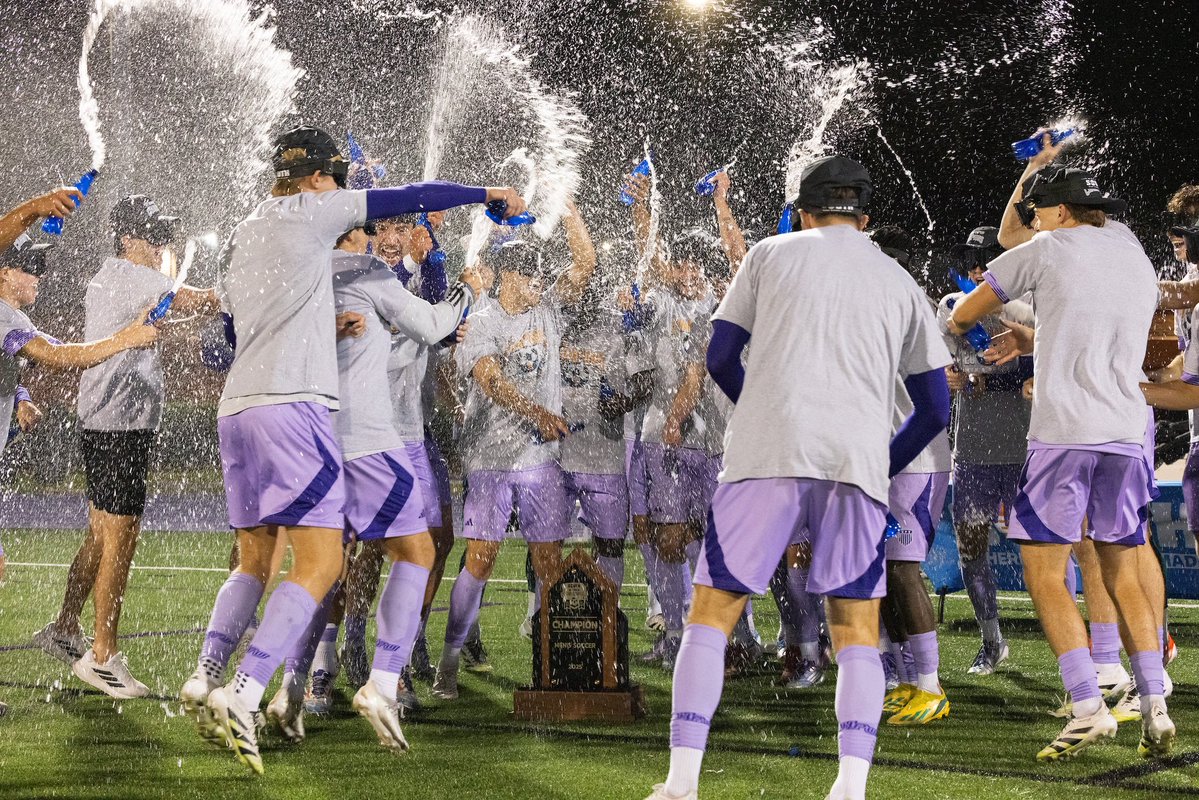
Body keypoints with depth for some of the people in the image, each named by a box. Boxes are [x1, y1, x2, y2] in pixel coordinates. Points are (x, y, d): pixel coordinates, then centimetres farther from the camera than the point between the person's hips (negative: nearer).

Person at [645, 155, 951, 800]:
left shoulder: (770, 255, 15)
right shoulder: (900, 284, 20)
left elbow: (720, 359, 13)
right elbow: (935, 408, 17)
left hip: (765, 455, -1)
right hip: (858, 463, 2)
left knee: (712, 614, 5)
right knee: (856, 632, 8)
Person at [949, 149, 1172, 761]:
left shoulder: (1048, 250, 1)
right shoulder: (1137, 259, 17)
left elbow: (963, 315, 11)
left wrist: (958, 325, 32)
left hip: (1063, 433, -6)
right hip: (1127, 434, 6)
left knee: (1045, 574, -2)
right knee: (1122, 575, 13)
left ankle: (1088, 707, -13)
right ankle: (1155, 710, 5)